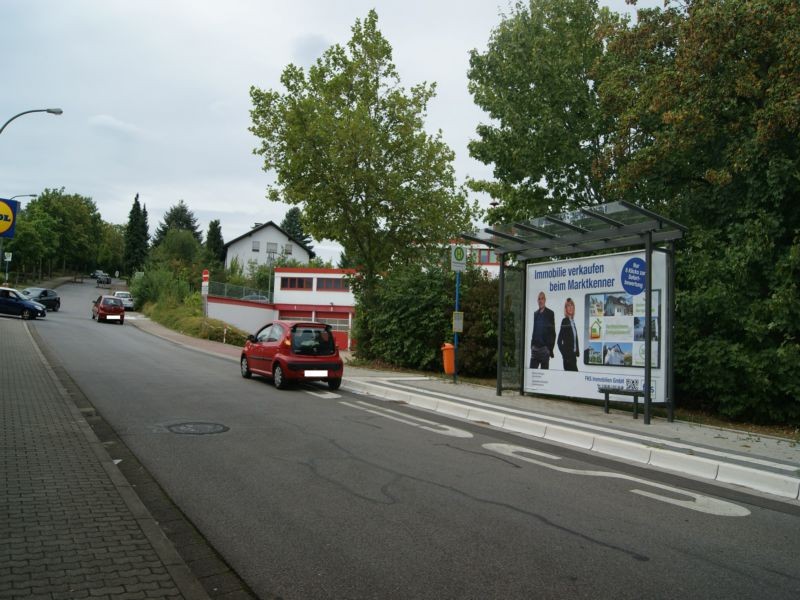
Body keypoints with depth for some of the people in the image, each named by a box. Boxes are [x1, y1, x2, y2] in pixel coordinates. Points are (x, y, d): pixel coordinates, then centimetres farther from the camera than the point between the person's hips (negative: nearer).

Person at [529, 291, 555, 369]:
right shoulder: (535, 313, 14)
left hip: (545, 347, -5)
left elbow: (553, 332, -4)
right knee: (532, 369, 1)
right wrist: (532, 345, 11)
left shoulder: (550, 313, -2)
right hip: (535, 347, 5)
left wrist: (551, 348, -9)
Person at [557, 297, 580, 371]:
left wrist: (577, 352, 11)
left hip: (573, 354, 8)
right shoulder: (565, 321, -9)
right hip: (568, 354, -8)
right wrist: (564, 354, -14)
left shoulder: (573, 321, 15)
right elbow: (559, 341, -12)